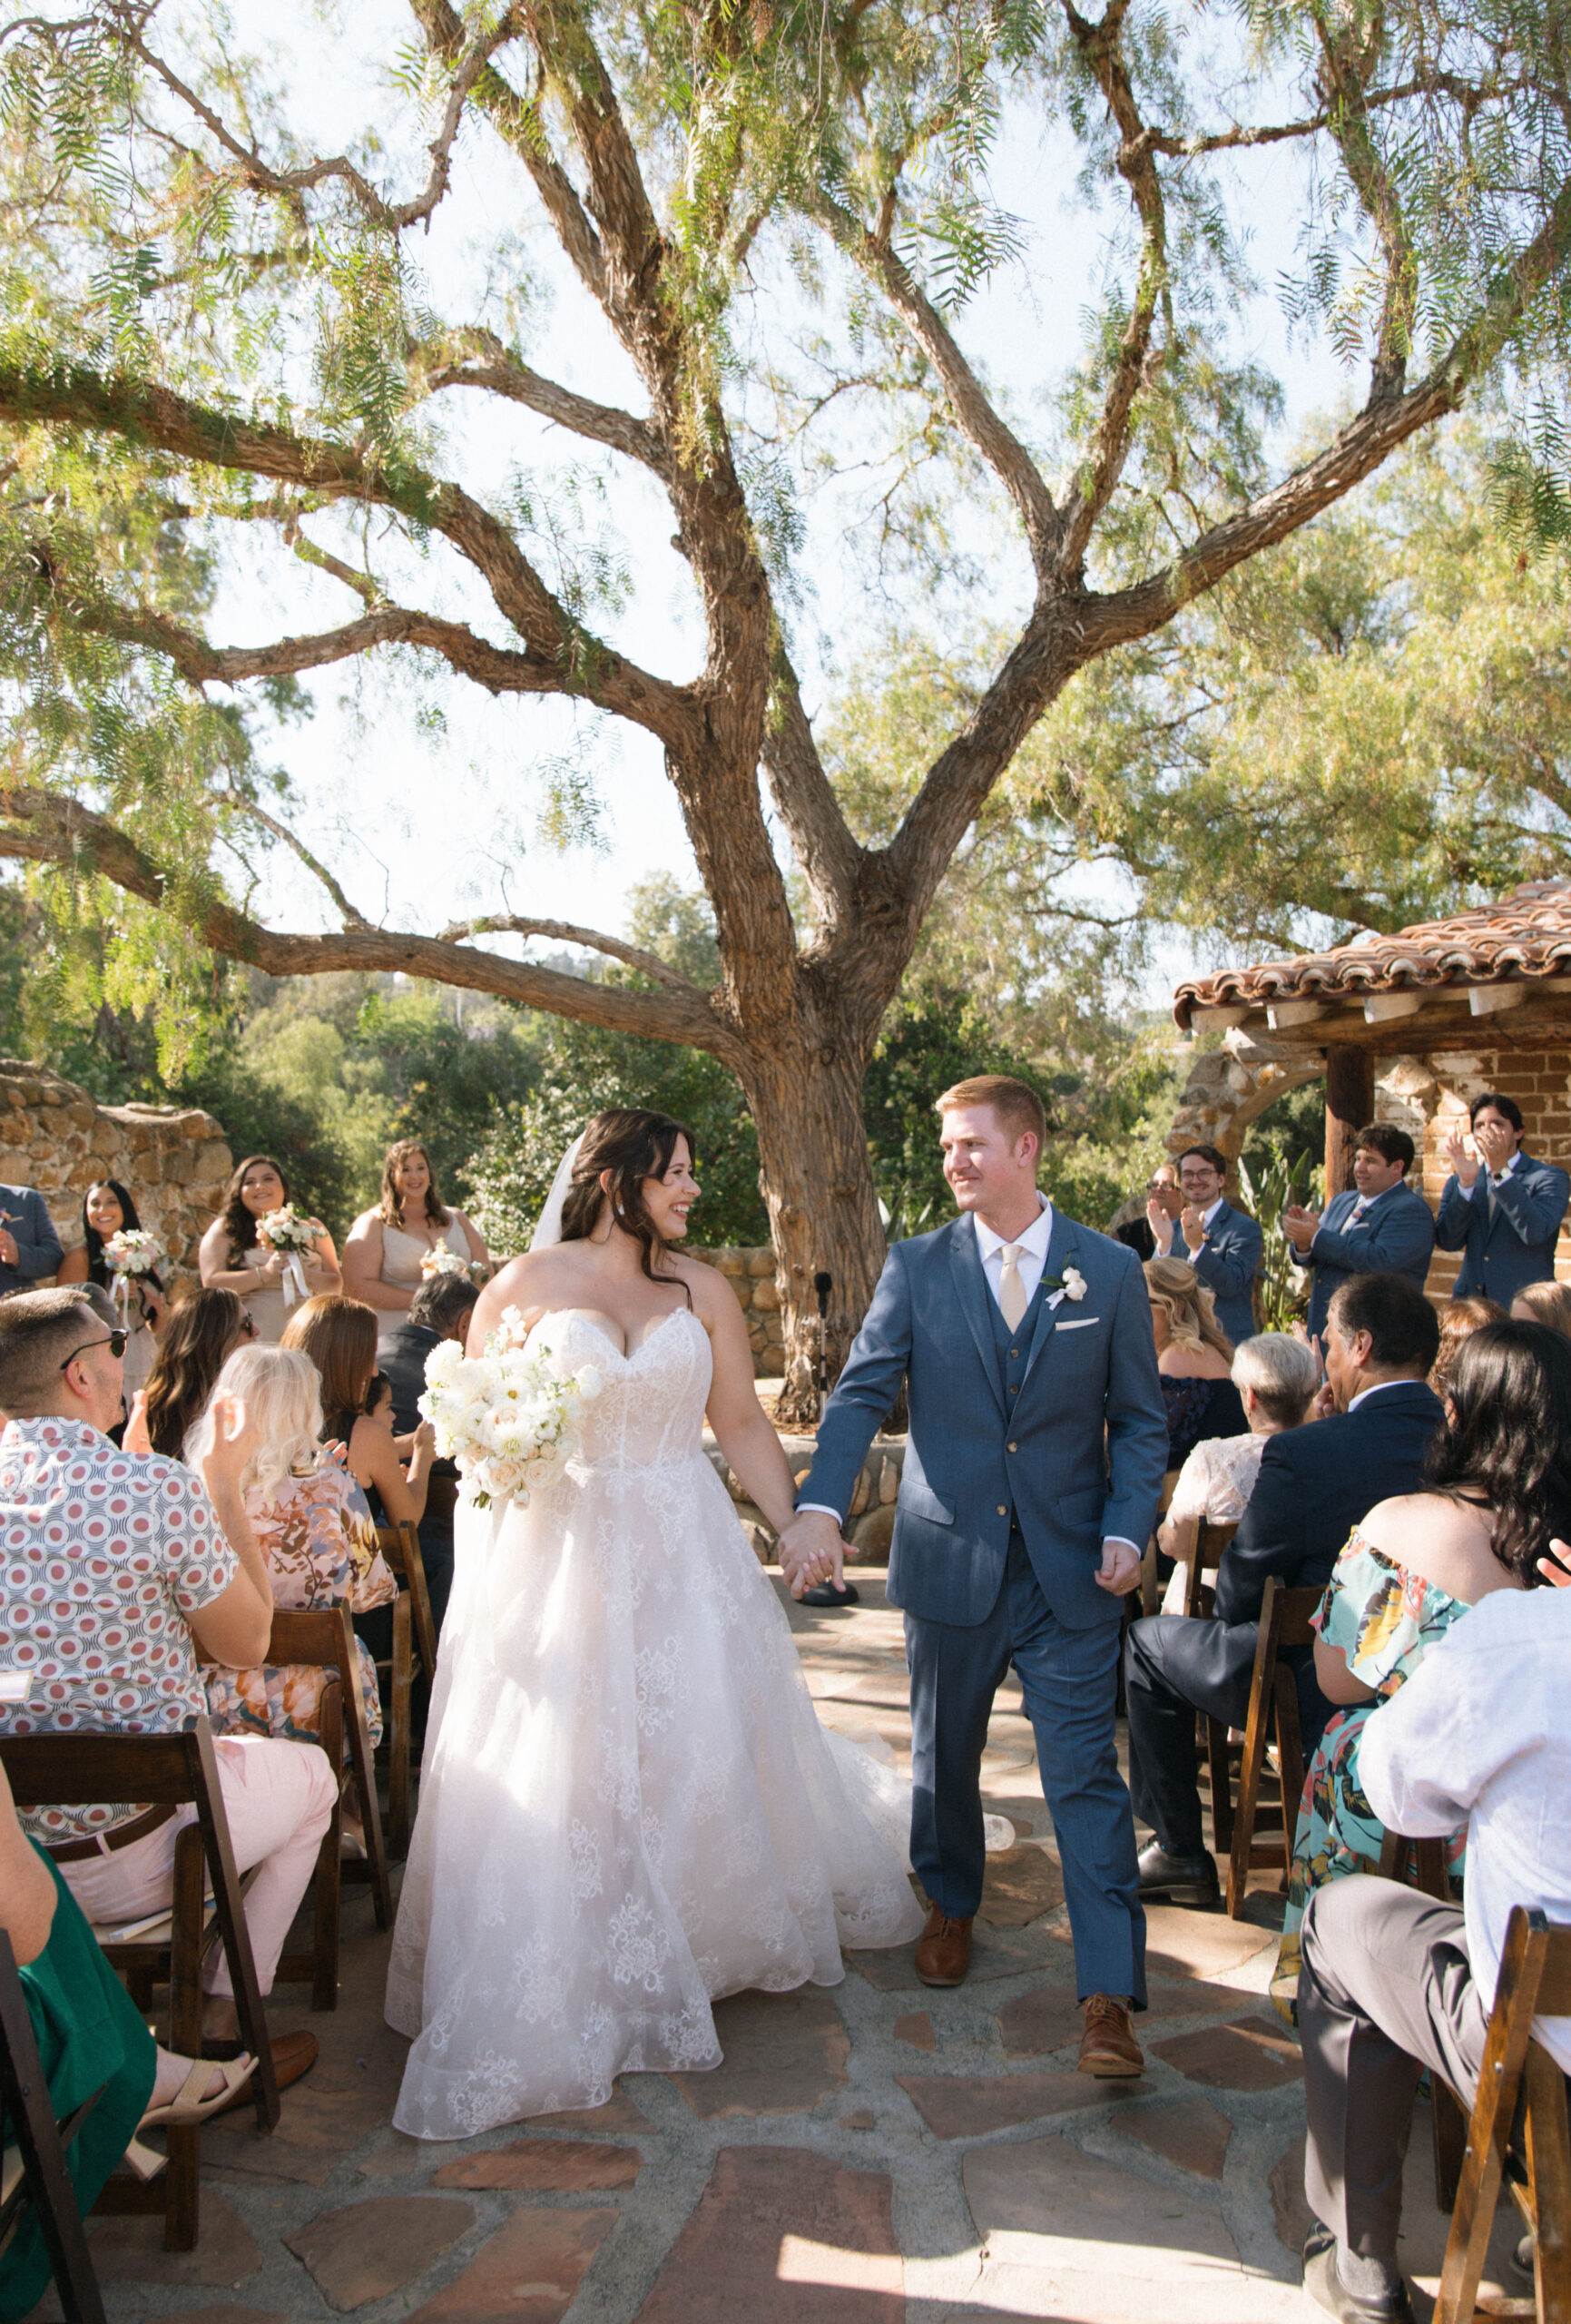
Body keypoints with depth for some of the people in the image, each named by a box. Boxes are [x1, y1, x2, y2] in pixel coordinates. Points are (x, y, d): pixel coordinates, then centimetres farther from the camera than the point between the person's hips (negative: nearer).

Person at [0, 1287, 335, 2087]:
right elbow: (245, 1644, -8)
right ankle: (224, 2021, 27)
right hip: (133, 1857, -5)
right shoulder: (157, 1490, -23)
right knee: (309, 1774, 25)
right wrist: (224, 1484, 0)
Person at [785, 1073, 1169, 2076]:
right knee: (944, 1756, 17)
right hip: (949, 1556, 2)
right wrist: (822, 1505, -25)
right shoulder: (916, 1267, -1)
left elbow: (1141, 1420, 3)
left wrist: (1127, 1529, -10)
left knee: (1087, 1774, -2)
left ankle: (1111, 1996, 5)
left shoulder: (1110, 1270, -1)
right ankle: (952, 1907, 42)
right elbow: (861, 1392, -9)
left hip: (1069, 1569, -1)